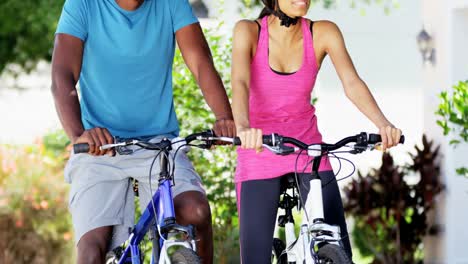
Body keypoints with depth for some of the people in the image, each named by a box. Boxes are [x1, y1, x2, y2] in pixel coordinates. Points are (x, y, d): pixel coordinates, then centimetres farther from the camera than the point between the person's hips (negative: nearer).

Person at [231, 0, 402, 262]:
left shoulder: (323, 33, -5)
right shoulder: (249, 31, -10)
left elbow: (352, 83, -17)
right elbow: (240, 83, -26)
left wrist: (383, 124, -35)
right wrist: (243, 128, -46)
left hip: (309, 150, 2)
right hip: (259, 152, -2)